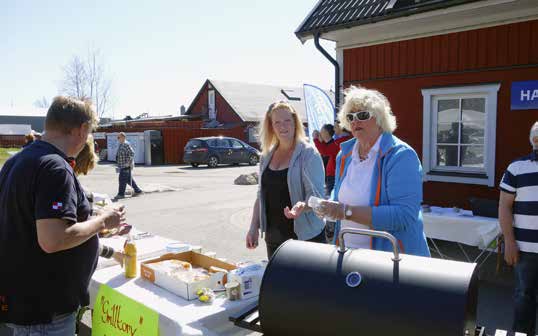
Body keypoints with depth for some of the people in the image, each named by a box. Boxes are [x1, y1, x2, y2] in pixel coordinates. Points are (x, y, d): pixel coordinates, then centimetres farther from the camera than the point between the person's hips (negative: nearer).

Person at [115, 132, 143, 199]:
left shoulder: (126, 144, -15)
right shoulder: (121, 145, 16)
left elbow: (132, 153, -22)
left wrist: (129, 162, -23)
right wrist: (119, 164, 22)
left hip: (126, 166, -10)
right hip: (122, 166, 10)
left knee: (122, 179, -6)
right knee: (129, 179, 12)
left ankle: (121, 194, 0)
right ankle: (138, 191, 19)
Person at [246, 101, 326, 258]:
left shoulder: (308, 154, -8)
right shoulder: (267, 156, 8)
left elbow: (316, 193, -14)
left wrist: (303, 206, -34)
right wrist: (254, 228, 9)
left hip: (305, 235, -5)